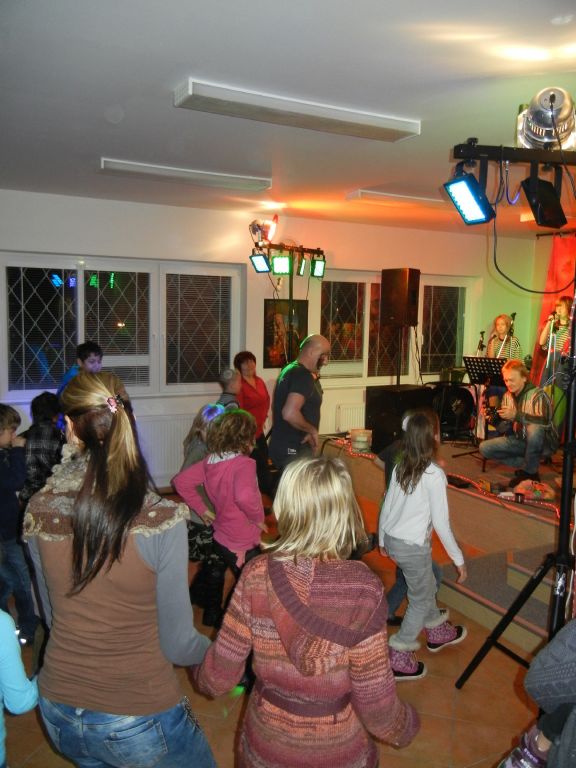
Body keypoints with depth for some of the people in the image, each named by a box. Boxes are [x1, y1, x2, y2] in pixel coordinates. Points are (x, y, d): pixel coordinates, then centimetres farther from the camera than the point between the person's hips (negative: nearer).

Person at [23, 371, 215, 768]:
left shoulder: (39, 509, -12)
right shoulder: (161, 520, -25)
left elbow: (53, 615, 4)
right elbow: (177, 645, -14)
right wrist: (215, 646, 7)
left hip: (59, 716, 4)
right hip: (138, 721, -4)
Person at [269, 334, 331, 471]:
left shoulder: (290, 370, 12)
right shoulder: (303, 376, -18)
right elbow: (290, 413, -31)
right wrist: (313, 430, -16)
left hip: (283, 447, 10)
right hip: (293, 451, -10)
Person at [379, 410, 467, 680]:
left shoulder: (400, 468, 0)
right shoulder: (434, 474, -19)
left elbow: (386, 508, 6)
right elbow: (441, 522, -16)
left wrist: (383, 541, 21)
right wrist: (458, 559, -6)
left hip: (392, 540, 7)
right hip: (413, 547, -7)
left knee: (428, 586, 27)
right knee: (421, 600, 13)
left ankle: (438, 632, 49)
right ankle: (399, 659, 18)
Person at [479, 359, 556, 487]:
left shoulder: (537, 394, -18)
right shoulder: (507, 396, 2)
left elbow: (545, 421, -35)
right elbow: (504, 428, 5)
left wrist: (516, 415, -40)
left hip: (543, 443, -6)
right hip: (519, 440, 6)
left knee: (534, 429, -39)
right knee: (484, 448, -9)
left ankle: (529, 472, -15)